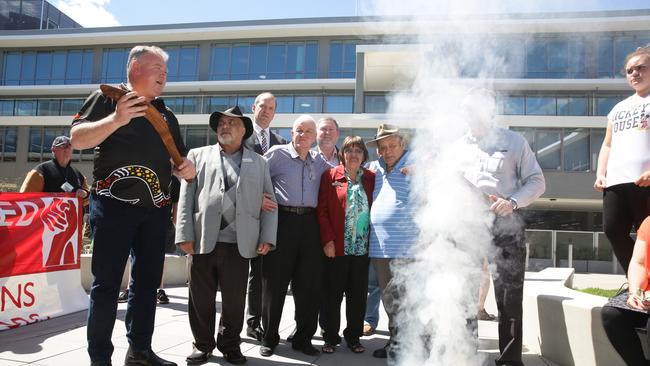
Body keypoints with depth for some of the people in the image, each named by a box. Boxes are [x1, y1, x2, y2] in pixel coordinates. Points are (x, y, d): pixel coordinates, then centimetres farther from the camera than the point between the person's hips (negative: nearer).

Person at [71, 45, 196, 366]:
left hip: (156, 208, 6)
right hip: (114, 204, -6)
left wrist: (186, 169, 0)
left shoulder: (167, 115, 18)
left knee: (148, 281, 11)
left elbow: (175, 161, 23)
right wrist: (116, 119, -22)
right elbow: (77, 139, -9)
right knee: (106, 283, -1)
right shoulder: (108, 98, 0)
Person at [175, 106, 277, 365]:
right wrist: (185, 235, -5)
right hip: (203, 241, 0)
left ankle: (230, 344, 26)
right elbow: (186, 198, 5)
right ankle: (203, 344, 26)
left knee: (235, 300, 7)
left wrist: (267, 237, -1)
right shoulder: (198, 156, 12)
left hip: (240, 244, 0)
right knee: (201, 299, 8)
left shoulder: (259, 162, 14)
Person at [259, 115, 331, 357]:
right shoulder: (277, 154, 3)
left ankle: (303, 338, 19)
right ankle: (269, 338, 17)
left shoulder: (319, 162, 15)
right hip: (282, 219, -4)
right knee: (275, 282, 3)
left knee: (309, 284, 6)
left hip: (309, 222, 4)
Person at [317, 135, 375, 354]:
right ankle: (330, 338, 19)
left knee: (358, 295, 10)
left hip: (362, 248, 2)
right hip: (336, 247, -2)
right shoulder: (330, 176, 1)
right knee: (332, 295, 6)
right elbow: (322, 210, -3)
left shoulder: (371, 178, 9)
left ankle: (353, 337, 24)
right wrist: (327, 240, -9)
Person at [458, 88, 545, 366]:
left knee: (509, 293, -2)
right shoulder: (458, 146, 17)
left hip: (505, 223, -2)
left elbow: (537, 181, 5)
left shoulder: (514, 141, 9)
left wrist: (513, 202, -13)